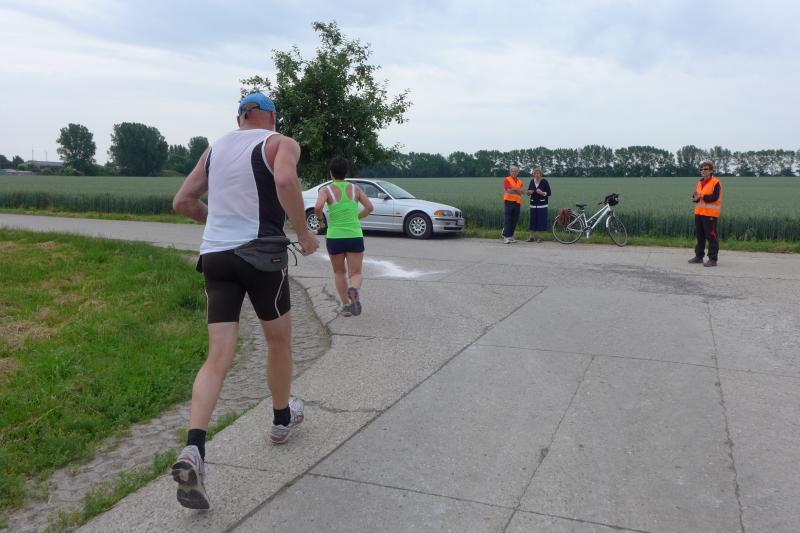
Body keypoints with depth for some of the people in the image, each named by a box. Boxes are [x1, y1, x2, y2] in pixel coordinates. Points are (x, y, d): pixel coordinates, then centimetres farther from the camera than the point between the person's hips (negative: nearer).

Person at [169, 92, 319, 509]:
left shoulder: (214, 149, 17)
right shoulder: (281, 143, 1)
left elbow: (182, 202, 18)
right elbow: (285, 181, -22)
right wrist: (304, 233, -12)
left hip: (215, 255, 5)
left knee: (219, 356, 1)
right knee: (279, 339, 18)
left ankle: (193, 449, -14)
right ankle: (282, 419, 36)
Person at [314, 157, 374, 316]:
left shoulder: (326, 190, -5)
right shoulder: (355, 188, 4)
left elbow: (318, 207, -22)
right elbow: (370, 207, 1)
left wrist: (320, 220, -2)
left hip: (334, 238, -1)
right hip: (355, 237, 1)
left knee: (339, 272, 20)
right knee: (356, 274, 5)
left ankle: (346, 305, 14)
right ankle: (353, 290, -28)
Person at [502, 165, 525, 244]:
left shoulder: (520, 181, 17)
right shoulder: (507, 180, 0)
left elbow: (523, 191, 3)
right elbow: (508, 190, -13)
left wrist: (514, 189, -11)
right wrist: (518, 190, -4)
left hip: (517, 202, 6)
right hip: (509, 201, -6)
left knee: (514, 220, 6)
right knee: (507, 220, -8)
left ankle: (511, 236, 14)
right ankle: (505, 237, -9)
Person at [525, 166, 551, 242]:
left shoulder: (544, 181, -4)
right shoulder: (532, 181, 7)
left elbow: (549, 193, -4)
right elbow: (528, 192, 15)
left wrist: (542, 193, -21)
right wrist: (528, 192, -8)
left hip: (542, 205, -4)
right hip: (533, 204, 4)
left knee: (542, 221, -4)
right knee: (533, 220, 4)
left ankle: (542, 237, 4)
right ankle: (532, 237, 10)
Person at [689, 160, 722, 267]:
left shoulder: (715, 182, -8)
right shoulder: (700, 182, 15)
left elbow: (714, 197, -18)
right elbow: (695, 197, 13)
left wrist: (702, 196, -18)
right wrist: (695, 197, -9)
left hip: (710, 214, -8)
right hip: (699, 213, 8)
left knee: (711, 236, -6)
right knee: (699, 235, 14)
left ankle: (713, 259, -3)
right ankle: (699, 256, 23)